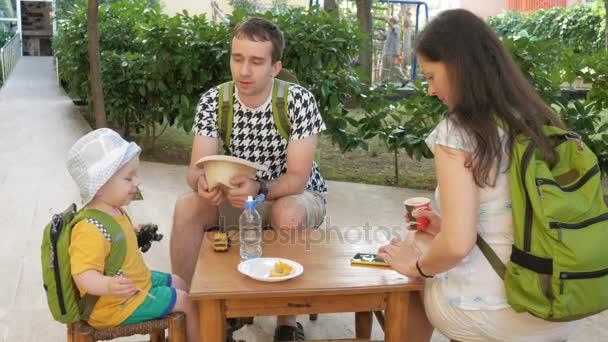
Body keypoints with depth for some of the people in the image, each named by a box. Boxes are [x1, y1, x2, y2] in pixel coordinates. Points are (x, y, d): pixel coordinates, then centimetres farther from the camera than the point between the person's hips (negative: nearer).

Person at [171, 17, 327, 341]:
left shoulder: (299, 100, -22)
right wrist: (203, 182, -42)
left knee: (287, 214, -36)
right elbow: (197, 169, -18)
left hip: (298, 195, -3)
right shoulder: (212, 101, -13)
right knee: (187, 207, -22)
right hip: (240, 194, 3)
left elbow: (297, 177, -26)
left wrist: (259, 189, -46)